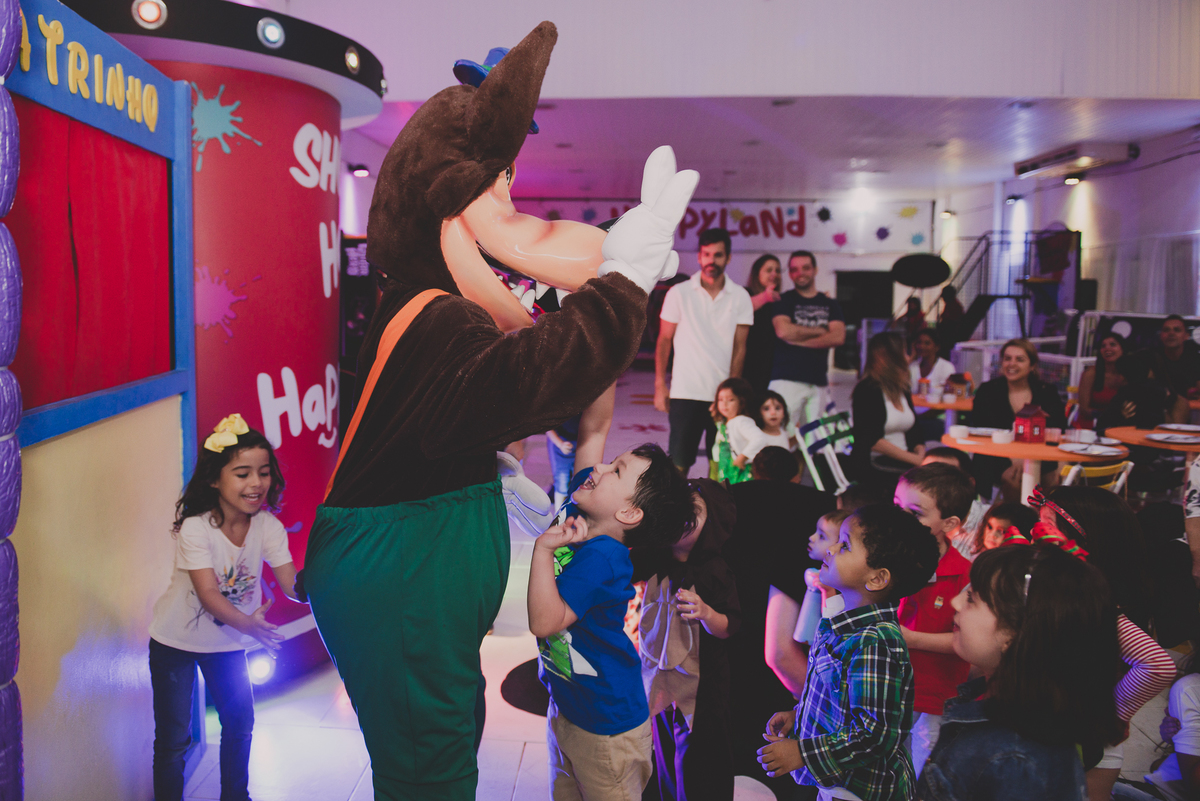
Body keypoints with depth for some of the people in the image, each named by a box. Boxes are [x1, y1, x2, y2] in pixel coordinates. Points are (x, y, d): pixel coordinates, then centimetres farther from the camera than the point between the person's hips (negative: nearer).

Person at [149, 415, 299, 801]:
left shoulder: (268, 526, -15)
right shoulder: (195, 528, -27)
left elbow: (292, 584, -20)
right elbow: (208, 593, -33)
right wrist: (248, 623, -45)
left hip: (226, 640, 4)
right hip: (176, 640, -4)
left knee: (240, 722, 15)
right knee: (173, 737, 3)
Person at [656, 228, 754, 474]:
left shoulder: (740, 297, 4)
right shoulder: (679, 293, 2)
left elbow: (739, 348, 3)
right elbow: (664, 341, 5)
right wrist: (660, 385, 0)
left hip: (723, 395, 2)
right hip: (685, 393, -1)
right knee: (678, 462, -3)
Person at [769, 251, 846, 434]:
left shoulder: (830, 305, 17)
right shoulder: (784, 301, 9)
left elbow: (838, 337, 1)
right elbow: (783, 331, -11)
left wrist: (799, 339, -5)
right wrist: (821, 331, 0)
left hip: (818, 382, 3)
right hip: (787, 379, -3)